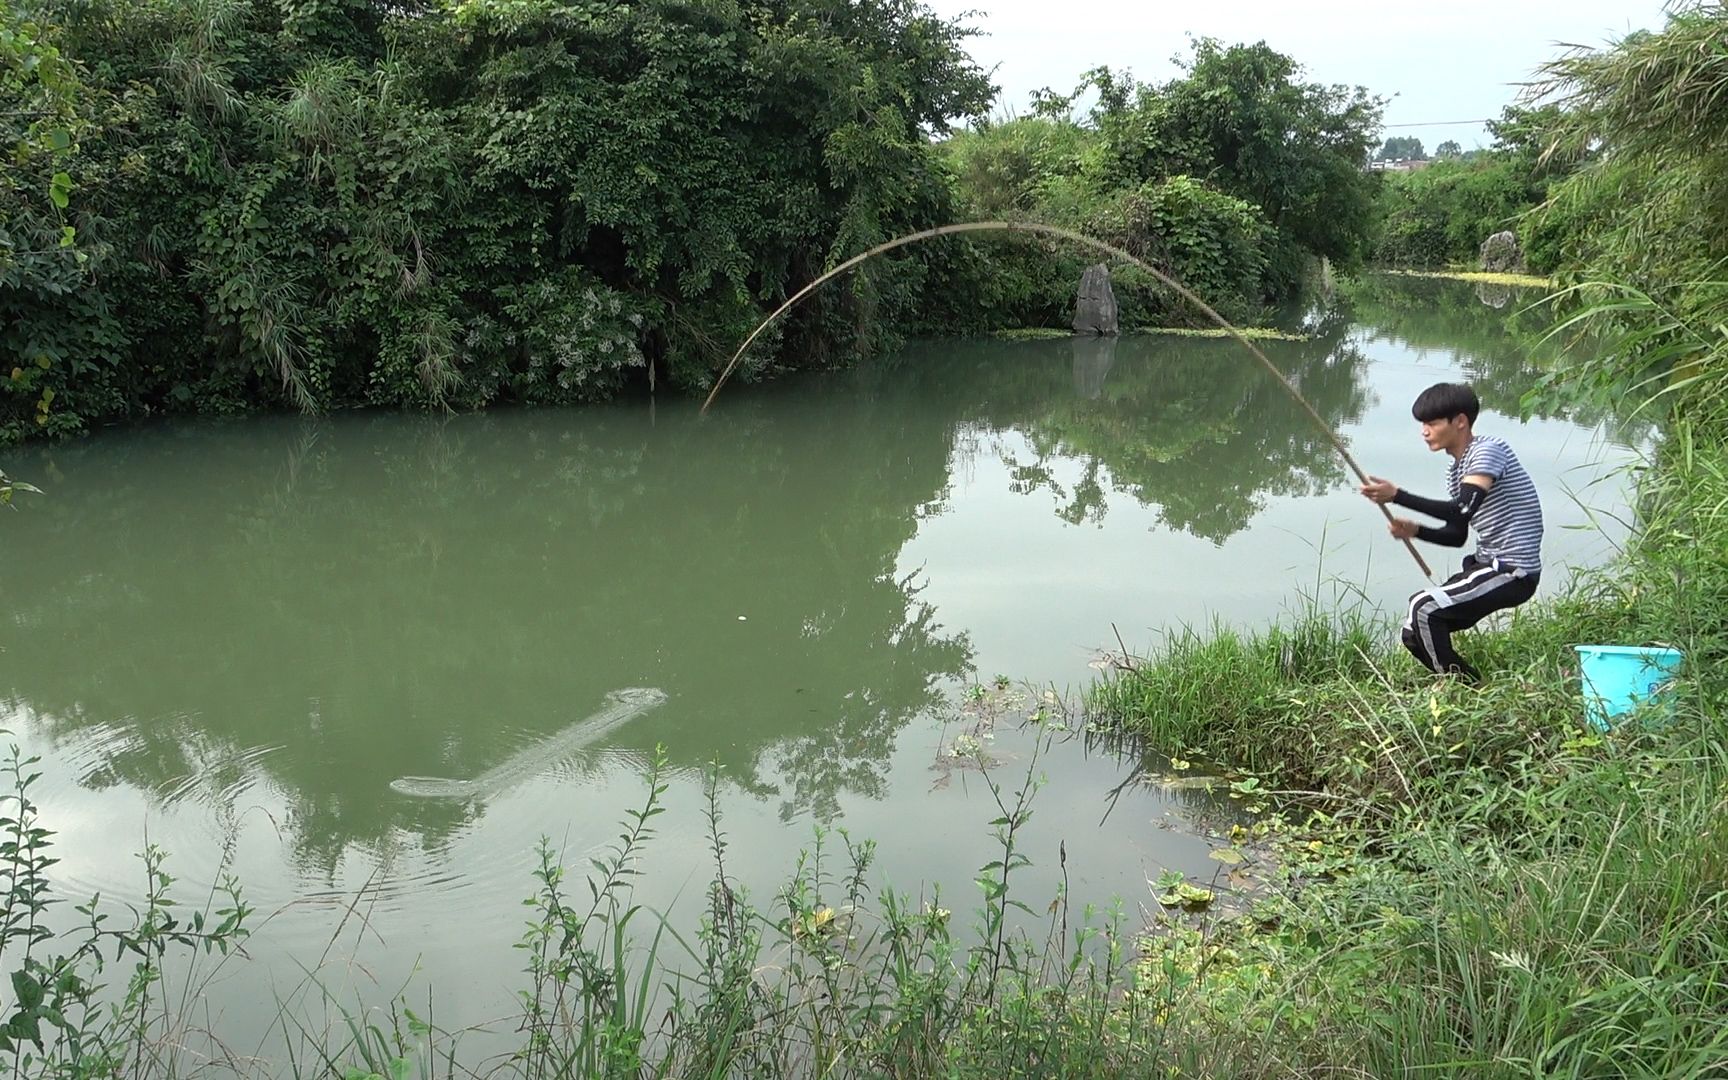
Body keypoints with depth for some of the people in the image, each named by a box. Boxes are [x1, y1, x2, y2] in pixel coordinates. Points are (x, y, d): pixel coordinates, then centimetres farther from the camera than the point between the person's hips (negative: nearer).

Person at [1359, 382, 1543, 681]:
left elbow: (1462, 512, -29)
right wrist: (1416, 531, -2)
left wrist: (1397, 495, -30)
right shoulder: (1456, 470, 13)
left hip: (1514, 572, -9)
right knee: (1414, 633, 5)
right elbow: (1457, 535, 17)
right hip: (1488, 565, 10)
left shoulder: (1488, 450, -15)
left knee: (1424, 609, -21)